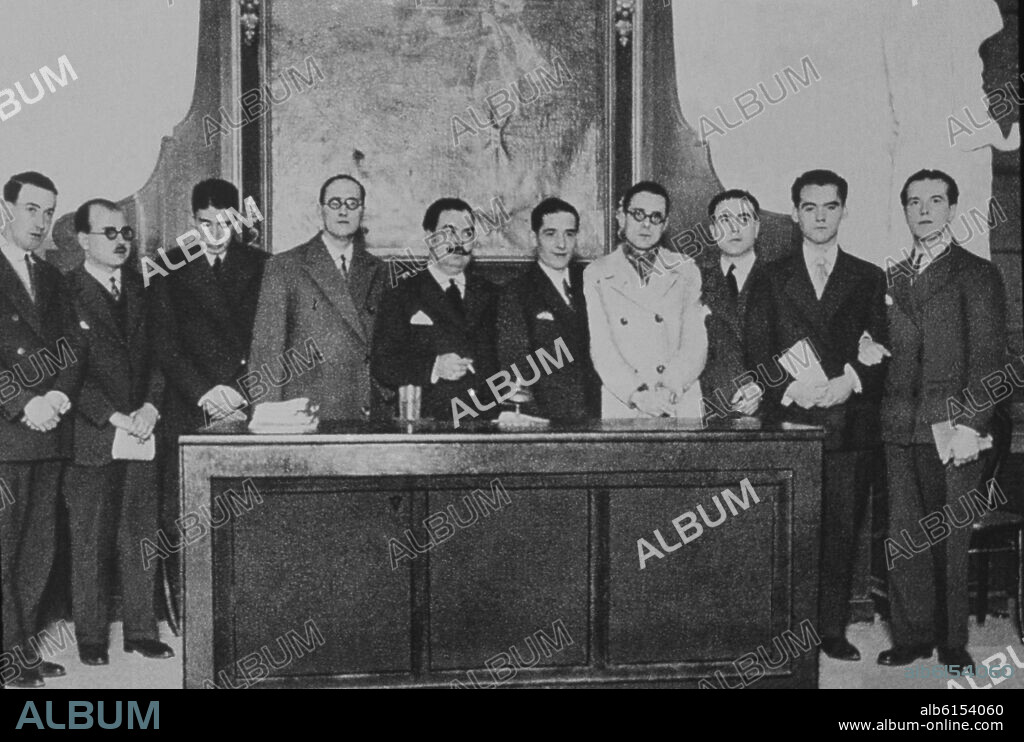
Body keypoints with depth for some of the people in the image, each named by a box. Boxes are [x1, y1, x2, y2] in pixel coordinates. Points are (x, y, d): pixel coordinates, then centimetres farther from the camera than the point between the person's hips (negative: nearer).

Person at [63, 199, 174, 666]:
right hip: (91, 436, -4)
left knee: (141, 537, 8)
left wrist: (151, 407, -4)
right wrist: (114, 417, -14)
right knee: (89, 542, 2)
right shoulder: (65, 293, -3)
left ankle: (142, 631, 17)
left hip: (142, 431, 4)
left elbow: (158, 355, 11)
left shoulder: (141, 288, 13)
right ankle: (91, 637, 13)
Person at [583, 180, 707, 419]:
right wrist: (636, 394, -15)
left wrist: (670, 389, -14)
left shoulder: (686, 272, 11)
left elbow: (696, 343, 2)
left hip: (680, 406, 0)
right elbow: (601, 348, -2)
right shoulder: (596, 274, 8)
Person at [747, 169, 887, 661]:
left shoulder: (869, 278, 13)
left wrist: (851, 381, -12)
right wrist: (789, 388, -13)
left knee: (842, 529, 2)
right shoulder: (772, 278, 11)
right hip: (789, 420, -1)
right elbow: (757, 351, 3)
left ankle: (834, 630, 11)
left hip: (850, 421, 1)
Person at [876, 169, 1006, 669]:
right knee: (903, 538, 6)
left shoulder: (977, 274, 1)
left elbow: (988, 357, -5)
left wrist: (971, 423, -14)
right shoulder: (894, 277, 17)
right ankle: (912, 636, 16)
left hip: (951, 427, -5)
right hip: (900, 428, 5)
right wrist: (877, 352, 1)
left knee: (950, 539, 1)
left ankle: (952, 641, 12)